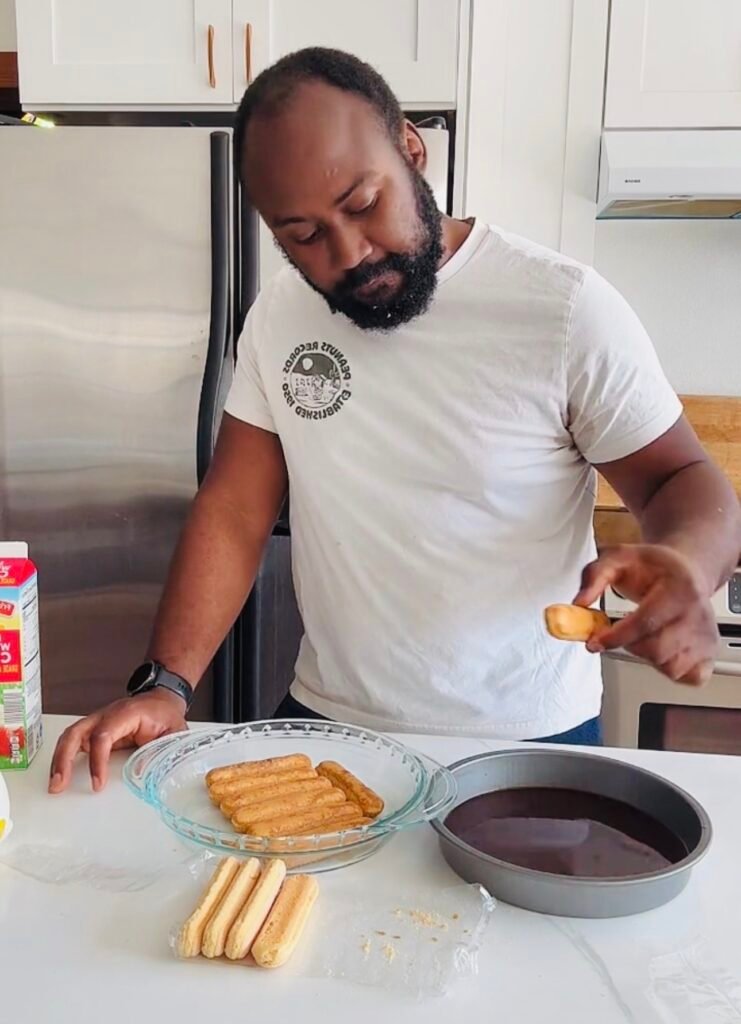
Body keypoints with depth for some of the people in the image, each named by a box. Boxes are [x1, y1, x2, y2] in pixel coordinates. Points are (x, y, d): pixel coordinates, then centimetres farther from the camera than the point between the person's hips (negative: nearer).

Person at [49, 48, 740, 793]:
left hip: (525, 743, -3)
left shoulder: (566, 307, -16)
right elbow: (234, 509, -3)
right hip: (327, 723, 4)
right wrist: (165, 685, -14)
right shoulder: (277, 315, -3)